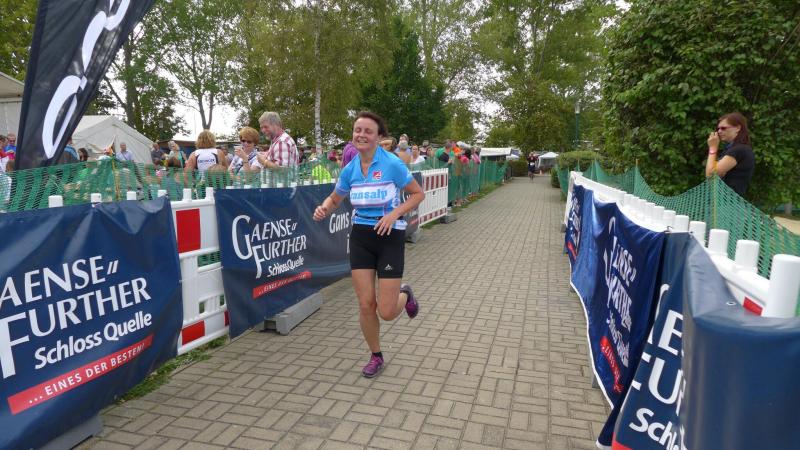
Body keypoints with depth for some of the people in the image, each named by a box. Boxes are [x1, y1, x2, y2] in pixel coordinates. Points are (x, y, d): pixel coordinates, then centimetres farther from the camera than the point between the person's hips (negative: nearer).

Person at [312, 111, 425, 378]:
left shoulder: (392, 164, -12)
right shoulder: (349, 169, 1)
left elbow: (418, 194, -5)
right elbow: (334, 199, 15)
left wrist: (394, 214, -19)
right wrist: (323, 210, -8)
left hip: (389, 237, -4)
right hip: (361, 237, 4)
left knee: (387, 312, -4)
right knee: (365, 304, 3)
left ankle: (405, 294, 33)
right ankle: (376, 357, 27)